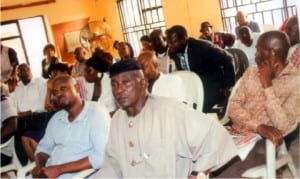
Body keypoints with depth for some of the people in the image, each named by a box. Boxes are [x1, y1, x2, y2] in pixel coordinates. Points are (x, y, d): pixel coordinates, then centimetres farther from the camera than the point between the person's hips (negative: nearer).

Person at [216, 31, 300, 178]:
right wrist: (259, 127, -17)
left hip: (262, 142, -5)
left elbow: (283, 126, -16)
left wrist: (267, 85, -15)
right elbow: (234, 107, 1)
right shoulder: (251, 72, 11)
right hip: (235, 135, 5)